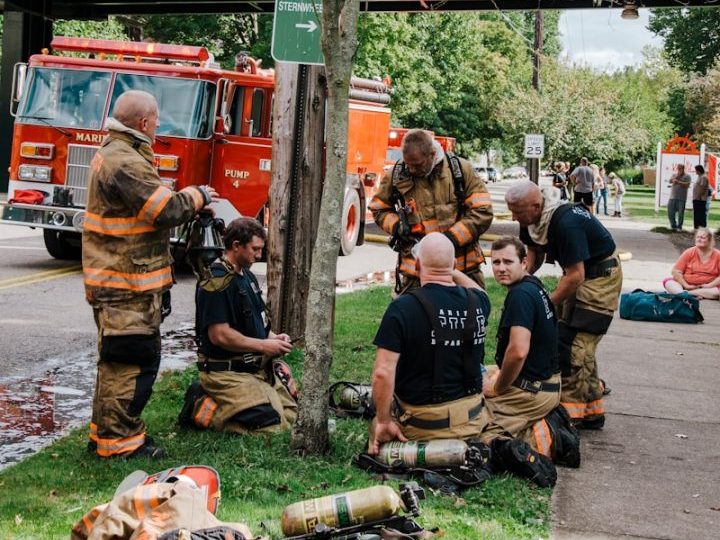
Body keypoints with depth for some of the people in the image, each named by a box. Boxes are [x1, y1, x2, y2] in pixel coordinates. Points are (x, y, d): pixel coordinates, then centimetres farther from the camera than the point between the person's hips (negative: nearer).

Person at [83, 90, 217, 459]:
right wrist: (198, 196, -4)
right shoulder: (125, 163, -21)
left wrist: (186, 198, 6)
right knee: (133, 360, -5)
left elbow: (151, 204, 19)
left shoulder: (114, 153, 15)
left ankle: (105, 432, 30)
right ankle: (118, 440, 2)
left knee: (118, 360, 19)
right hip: (128, 281, -11)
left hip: (117, 279, 11)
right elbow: (166, 211, -21)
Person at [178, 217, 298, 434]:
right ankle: (200, 408, -3)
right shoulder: (216, 281, -17)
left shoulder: (247, 276, 14)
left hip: (257, 367, 10)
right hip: (226, 373, -10)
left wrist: (272, 337, 4)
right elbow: (219, 335, -22)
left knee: (291, 414, 5)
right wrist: (263, 345, -16)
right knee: (272, 425, -18)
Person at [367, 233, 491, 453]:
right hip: (471, 422, 4)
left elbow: (383, 373, -22)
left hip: (421, 423, -4)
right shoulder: (477, 302, -4)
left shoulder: (402, 307, -19)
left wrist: (384, 422, -10)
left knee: (378, 432, 25)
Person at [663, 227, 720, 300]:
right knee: (667, 281, -20)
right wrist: (686, 285, -13)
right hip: (688, 285, 1)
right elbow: (676, 271, -2)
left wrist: (710, 285, -16)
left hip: (706, 288, -1)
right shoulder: (689, 253, 1)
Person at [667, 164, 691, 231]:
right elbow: (670, 181, 0)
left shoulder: (687, 176, 3)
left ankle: (679, 227, 8)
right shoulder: (674, 175, 17)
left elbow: (687, 185, -10)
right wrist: (677, 176, -10)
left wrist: (678, 182, -16)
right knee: (670, 212, 3)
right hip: (672, 197, 4)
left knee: (680, 213, -1)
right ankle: (673, 225, 16)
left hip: (681, 198, -4)